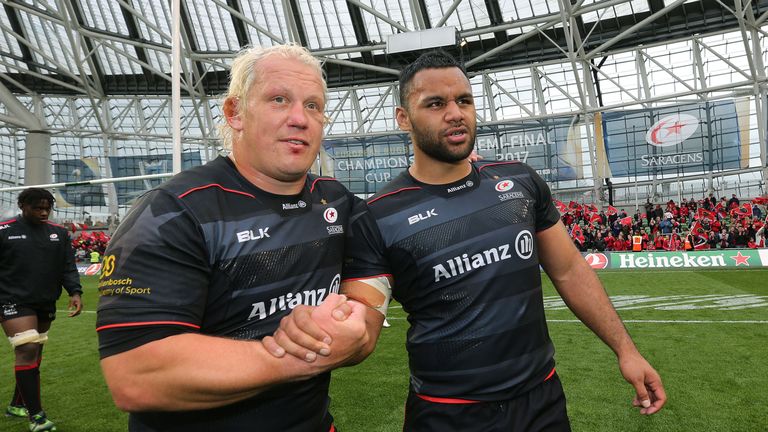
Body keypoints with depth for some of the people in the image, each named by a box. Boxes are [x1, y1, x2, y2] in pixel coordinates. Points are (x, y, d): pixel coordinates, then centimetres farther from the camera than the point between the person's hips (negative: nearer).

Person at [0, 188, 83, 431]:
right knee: (27, 350, -15)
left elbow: (68, 266, 5)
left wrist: (74, 292, -9)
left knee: (35, 354, 13)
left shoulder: (59, 233, 8)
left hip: (46, 305, 5)